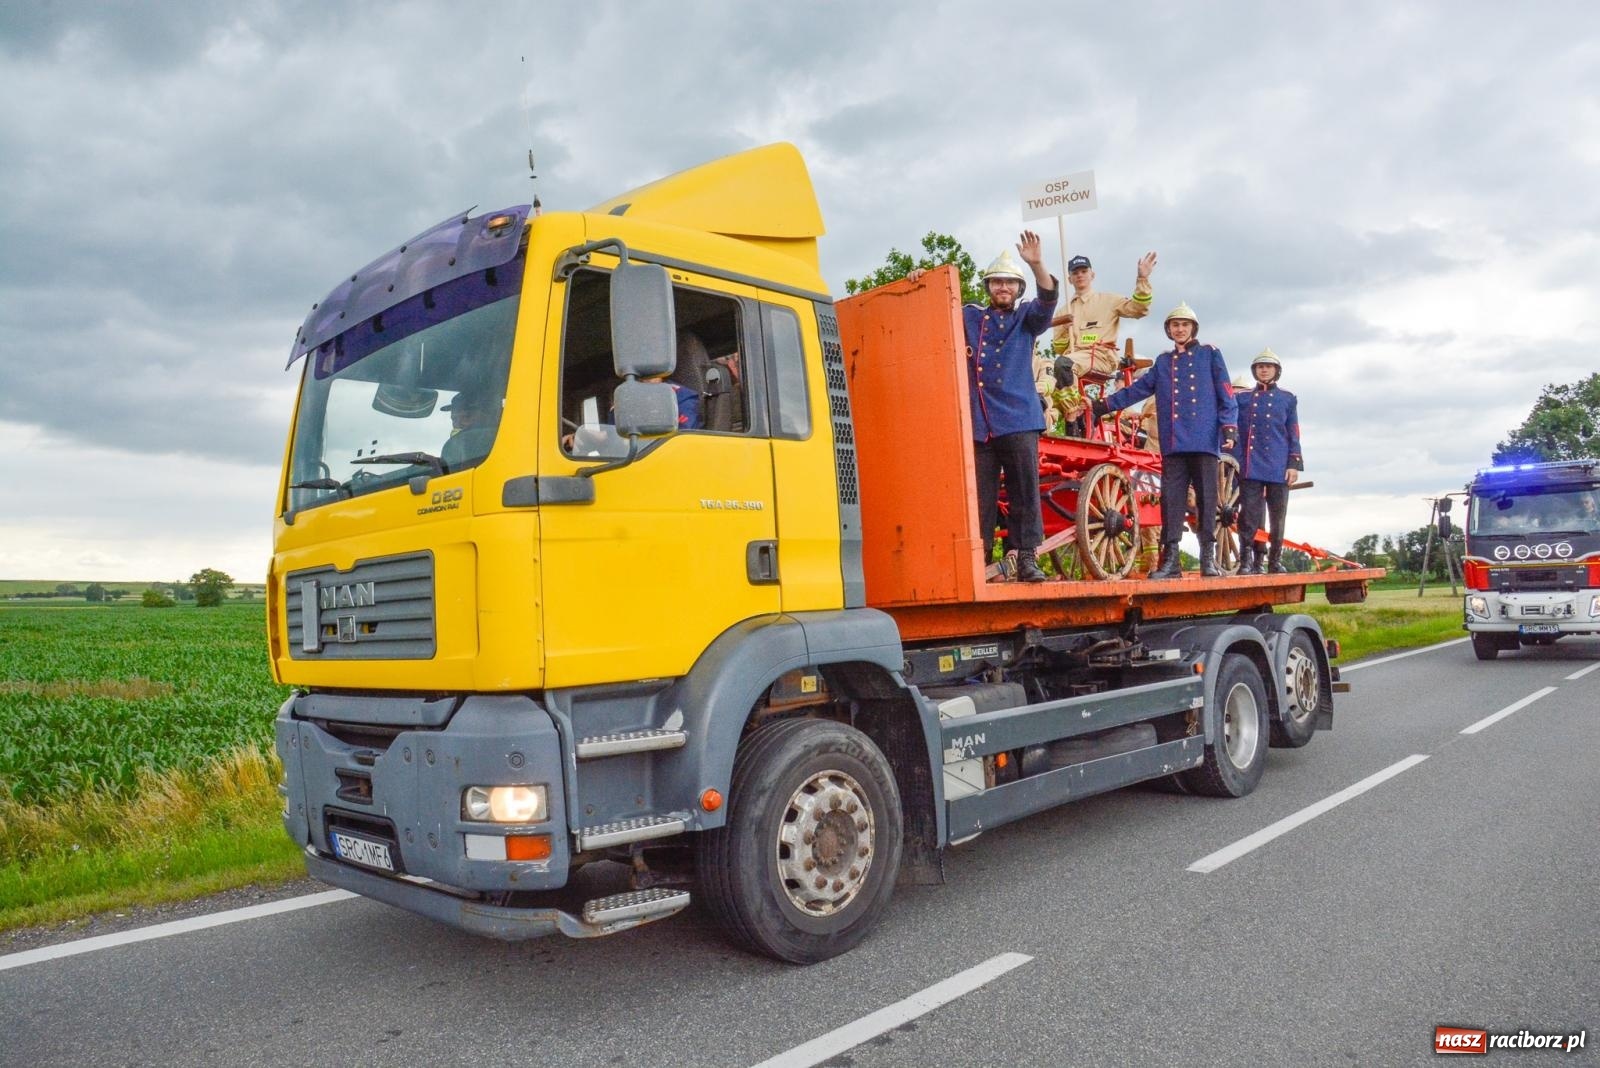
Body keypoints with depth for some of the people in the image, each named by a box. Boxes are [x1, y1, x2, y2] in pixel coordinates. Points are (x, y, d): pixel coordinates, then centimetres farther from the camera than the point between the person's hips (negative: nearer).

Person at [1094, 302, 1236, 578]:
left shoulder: (1210, 354, 10)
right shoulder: (1163, 361, 21)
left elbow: (1226, 394, 4)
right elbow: (1136, 389, 18)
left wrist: (1229, 428, -6)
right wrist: (1103, 406, 12)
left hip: (1205, 441, -3)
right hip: (1173, 444, 3)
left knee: (1206, 499, -2)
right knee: (1171, 500, -1)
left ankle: (1209, 558, 3)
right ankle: (1170, 560, 0)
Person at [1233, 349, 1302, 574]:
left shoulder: (1288, 399, 13)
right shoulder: (1243, 399, 12)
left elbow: (1294, 435, 8)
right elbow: (1237, 433, 9)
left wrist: (1294, 464, -2)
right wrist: (1237, 462, -1)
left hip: (1279, 468, 1)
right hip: (1251, 468, -1)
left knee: (1278, 515, 4)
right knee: (1249, 514, -8)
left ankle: (1276, 561, 12)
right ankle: (1247, 561, -7)